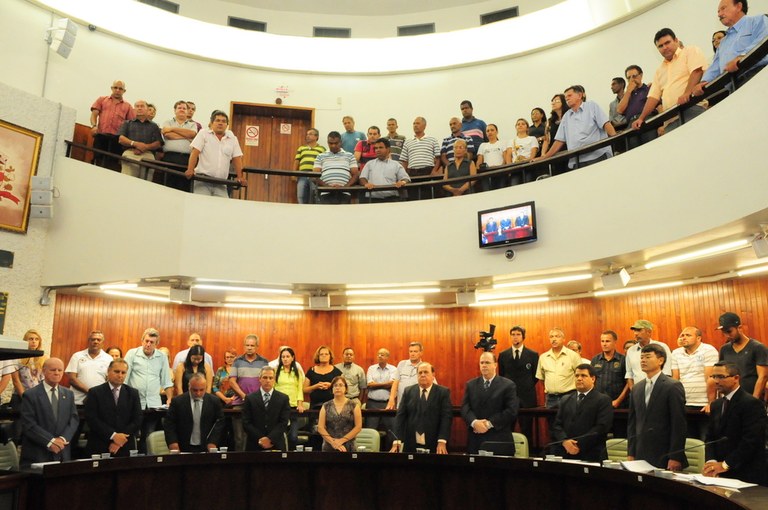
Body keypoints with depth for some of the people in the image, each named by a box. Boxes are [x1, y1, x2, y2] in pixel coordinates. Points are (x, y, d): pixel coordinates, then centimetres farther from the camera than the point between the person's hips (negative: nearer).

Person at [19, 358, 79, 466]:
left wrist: (63, 438, -10)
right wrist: (50, 441, -16)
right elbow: (28, 425, -10)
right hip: (36, 454, -3)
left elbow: (74, 419, 6)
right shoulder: (30, 395, -3)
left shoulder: (69, 394, 10)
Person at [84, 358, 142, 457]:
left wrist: (120, 441, -10)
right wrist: (113, 435, -16)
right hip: (99, 448, -2)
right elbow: (92, 419, -9)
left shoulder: (133, 393, 6)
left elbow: (137, 421, 1)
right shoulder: (94, 392, 0)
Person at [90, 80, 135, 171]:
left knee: (112, 164, -4)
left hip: (117, 138, 0)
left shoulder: (127, 106, 15)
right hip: (101, 136, 1)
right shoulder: (102, 99, 18)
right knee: (98, 161, 0)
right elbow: (94, 114, 9)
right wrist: (94, 125, -11)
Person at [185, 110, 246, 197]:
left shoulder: (232, 138, 13)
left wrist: (240, 177, 4)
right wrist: (190, 170, -14)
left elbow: (237, 158, 12)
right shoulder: (203, 133, 6)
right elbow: (195, 153, -2)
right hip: (202, 180, -3)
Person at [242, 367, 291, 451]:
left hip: (276, 445, 0)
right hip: (254, 445, 0)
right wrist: (260, 439, -11)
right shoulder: (250, 398, 4)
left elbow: (284, 423, -3)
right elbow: (246, 423, -2)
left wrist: (270, 439, -14)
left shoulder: (284, 398, 3)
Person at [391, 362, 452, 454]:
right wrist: (397, 441, -7)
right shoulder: (408, 391, 6)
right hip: (411, 445, 2)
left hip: (434, 447, -2)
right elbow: (400, 416, 1)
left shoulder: (443, 392, 0)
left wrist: (442, 442, -17)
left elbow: (446, 417, -7)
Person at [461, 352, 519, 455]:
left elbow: (512, 411, -8)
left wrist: (489, 424, -14)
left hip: (499, 439, -2)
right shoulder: (470, 385, 12)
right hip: (475, 440, 3)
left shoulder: (508, 385, 1)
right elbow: (465, 408, 4)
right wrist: (474, 422, -16)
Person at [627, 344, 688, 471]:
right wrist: (630, 454, 8)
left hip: (664, 458, -5)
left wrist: (675, 458, -13)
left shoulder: (673, 386, -6)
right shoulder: (636, 388, 11)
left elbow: (679, 424, -10)